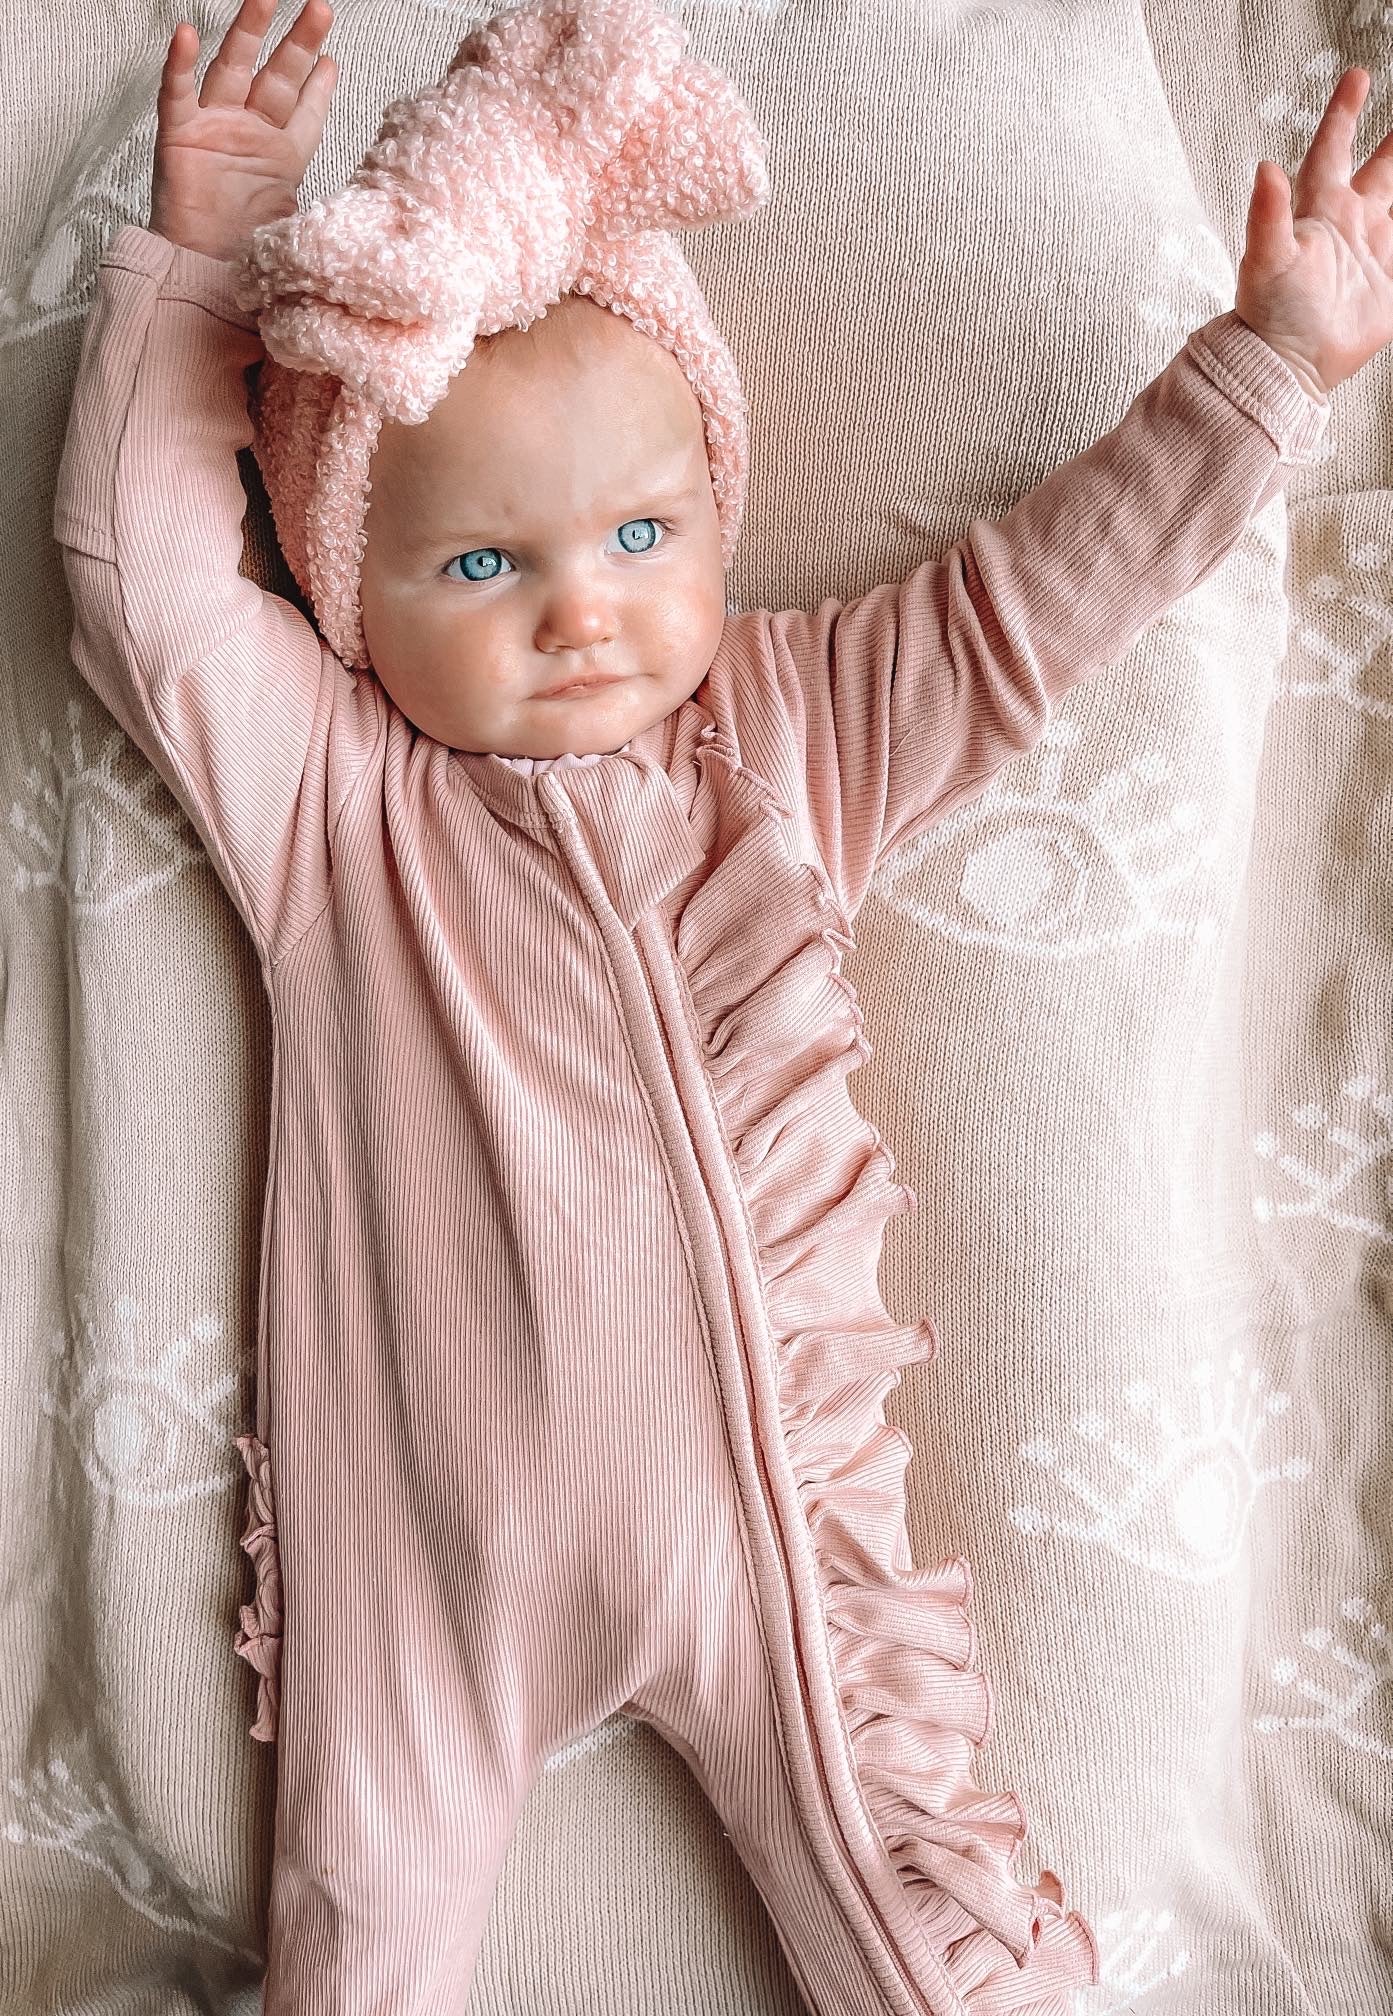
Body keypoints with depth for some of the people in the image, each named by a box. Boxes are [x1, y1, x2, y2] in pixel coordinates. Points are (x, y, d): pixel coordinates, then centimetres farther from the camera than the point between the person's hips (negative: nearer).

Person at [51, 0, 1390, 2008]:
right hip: (428, 1525, -1)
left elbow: (1036, 588, 6)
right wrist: (191, 268, -10)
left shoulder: (795, 727, 5)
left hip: (772, 1482, 2)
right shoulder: (323, 788, -1)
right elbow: (142, 580, -9)